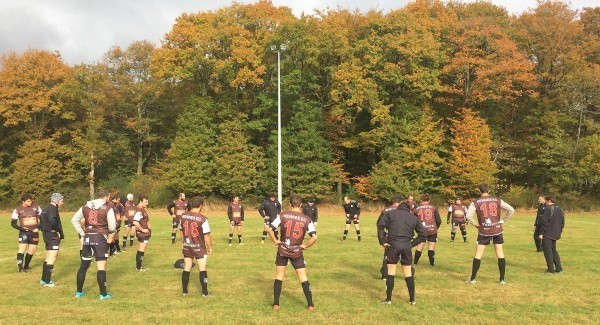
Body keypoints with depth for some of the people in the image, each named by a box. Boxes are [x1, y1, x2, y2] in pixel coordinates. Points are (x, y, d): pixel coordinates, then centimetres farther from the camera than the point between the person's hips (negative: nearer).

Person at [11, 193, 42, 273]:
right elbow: (13, 223, 0)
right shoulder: (18, 209, -5)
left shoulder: (36, 207, 0)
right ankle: (20, 267, -13)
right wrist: (21, 229, -16)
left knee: (32, 251, 7)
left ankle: (26, 266, 25)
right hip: (24, 232, -3)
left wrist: (39, 228, -5)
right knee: (22, 249, -16)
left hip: (34, 232, 3)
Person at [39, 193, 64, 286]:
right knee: (52, 258, -7)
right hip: (53, 236, -10)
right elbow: (53, 222, -27)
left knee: (49, 258, 18)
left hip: (47, 236, 10)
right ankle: (47, 281, -6)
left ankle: (44, 279, 26)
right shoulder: (53, 208, -13)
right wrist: (60, 232, -17)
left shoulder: (46, 209, 17)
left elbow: (42, 223, 21)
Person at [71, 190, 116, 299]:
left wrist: (82, 233, 11)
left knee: (84, 265, 15)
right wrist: (111, 234, 10)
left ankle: (79, 291, 23)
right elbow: (112, 226, -11)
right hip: (101, 238, -5)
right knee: (101, 266, -2)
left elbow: (74, 220, 11)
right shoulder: (107, 208, -7)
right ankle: (103, 294, 1)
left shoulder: (85, 206, 9)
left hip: (88, 237, 5)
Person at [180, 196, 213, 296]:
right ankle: (205, 292, 12)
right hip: (199, 248, -5)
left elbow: (182, 232, 9)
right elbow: (206, 236, -16)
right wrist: (210, 247, -1)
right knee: (202, 269, 6)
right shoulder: (202, 218, -21)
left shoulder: (183, 216, -4)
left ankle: (185, 291, 23)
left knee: (186, 269, 15)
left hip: (187, 247, 5)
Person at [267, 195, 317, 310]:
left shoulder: (283, 215, -8)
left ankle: (276, 304, 15)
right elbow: (314, 237, -13)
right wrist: (305, 246, 0)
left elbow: (270, 229, -12)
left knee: (279, 277, 14)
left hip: (282, 251, 0)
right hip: (297, 252, 0)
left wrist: (275, 241, 1)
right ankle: (310, 305, 13)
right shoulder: (306, 219, -7)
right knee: (303, 277, 10)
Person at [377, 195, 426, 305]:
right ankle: (412, 300, 19)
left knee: (391, 272, 7)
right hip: (407, 246, 2)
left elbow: (380, 226, -6)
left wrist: (382, 241, 0)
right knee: (408, 273, 13)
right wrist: (412, 243, 14)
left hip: (393, 245, -2)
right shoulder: (413, 217, 15)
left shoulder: (390, 213, 8)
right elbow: (423, 234, 12)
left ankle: (388, 299, 10)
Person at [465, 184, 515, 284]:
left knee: (478, 254, 4)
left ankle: (472, 279, 6)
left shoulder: (475, 202, -4)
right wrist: (503, 221, 4)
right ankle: (502, 279, 13)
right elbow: (511, 210, -1)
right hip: (497, 230, 2)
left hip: (484, 231, -2)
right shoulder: (497, 200, 2)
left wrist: (475, 224, 0)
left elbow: (468, 216, -14)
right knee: (500, 253, 10)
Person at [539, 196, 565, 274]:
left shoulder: (548, 209, -11)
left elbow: (544, 222, -15)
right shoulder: (560, 210, 13)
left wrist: (541, 233, -11)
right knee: (554, 250, 18)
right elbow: (562, 223, 16)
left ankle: (551, 269, -2)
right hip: (555, 235, 8)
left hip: (547, 234, -8)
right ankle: (559, 268, 16)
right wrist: (559, 233, 21)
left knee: (548, 251, -1)